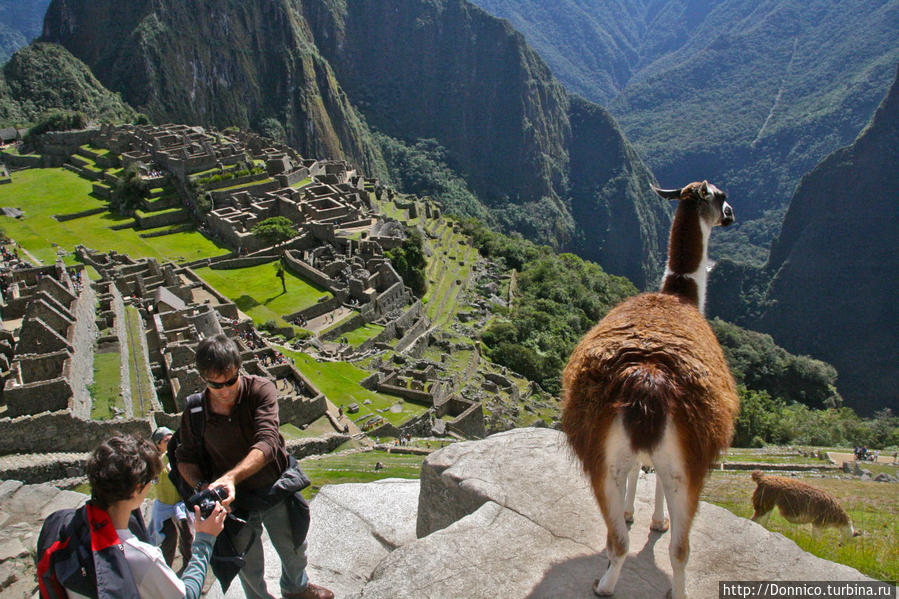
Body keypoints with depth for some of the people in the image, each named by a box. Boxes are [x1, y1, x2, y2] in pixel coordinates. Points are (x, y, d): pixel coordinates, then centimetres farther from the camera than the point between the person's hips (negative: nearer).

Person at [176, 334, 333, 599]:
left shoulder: (260, 390, -21)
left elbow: (267, 443, -32)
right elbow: (185, 460, -3)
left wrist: (230, 477, -46)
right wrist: (202, 486, -24)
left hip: (276, 489, 1)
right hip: (236, 500, 0)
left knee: (295, 550, 25)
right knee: (250, 567, 18)